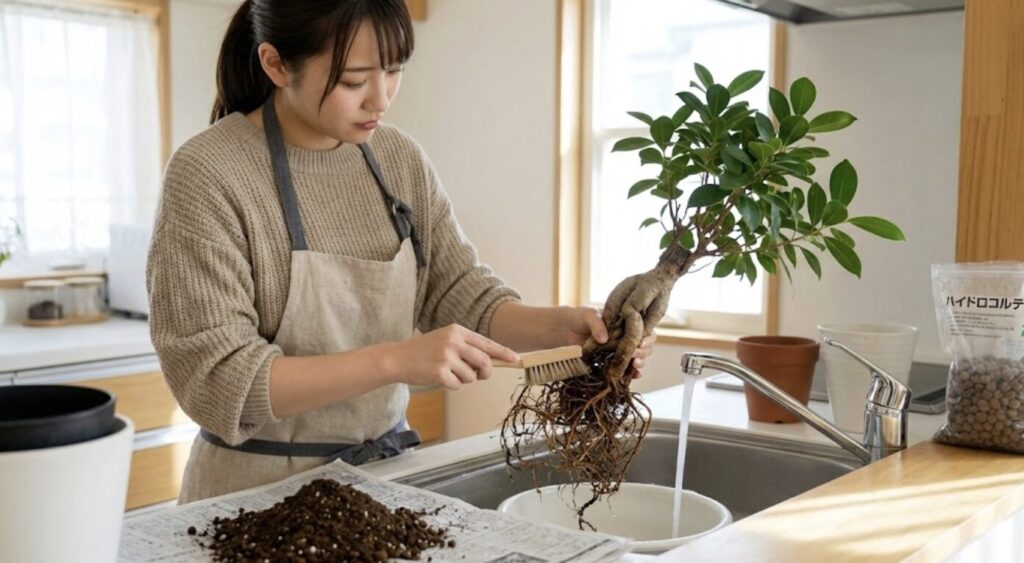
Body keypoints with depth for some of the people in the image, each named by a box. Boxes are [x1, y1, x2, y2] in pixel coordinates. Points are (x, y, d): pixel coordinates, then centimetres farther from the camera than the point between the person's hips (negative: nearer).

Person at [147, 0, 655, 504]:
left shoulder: (401, 159, -1)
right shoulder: (208, 174, -18)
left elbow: (461, 294, 0)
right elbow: (216, 381, -22)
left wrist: (559, 325, -19)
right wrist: (395, 360, -31)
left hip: (387, 468, 5)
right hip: (261, 487, -4)